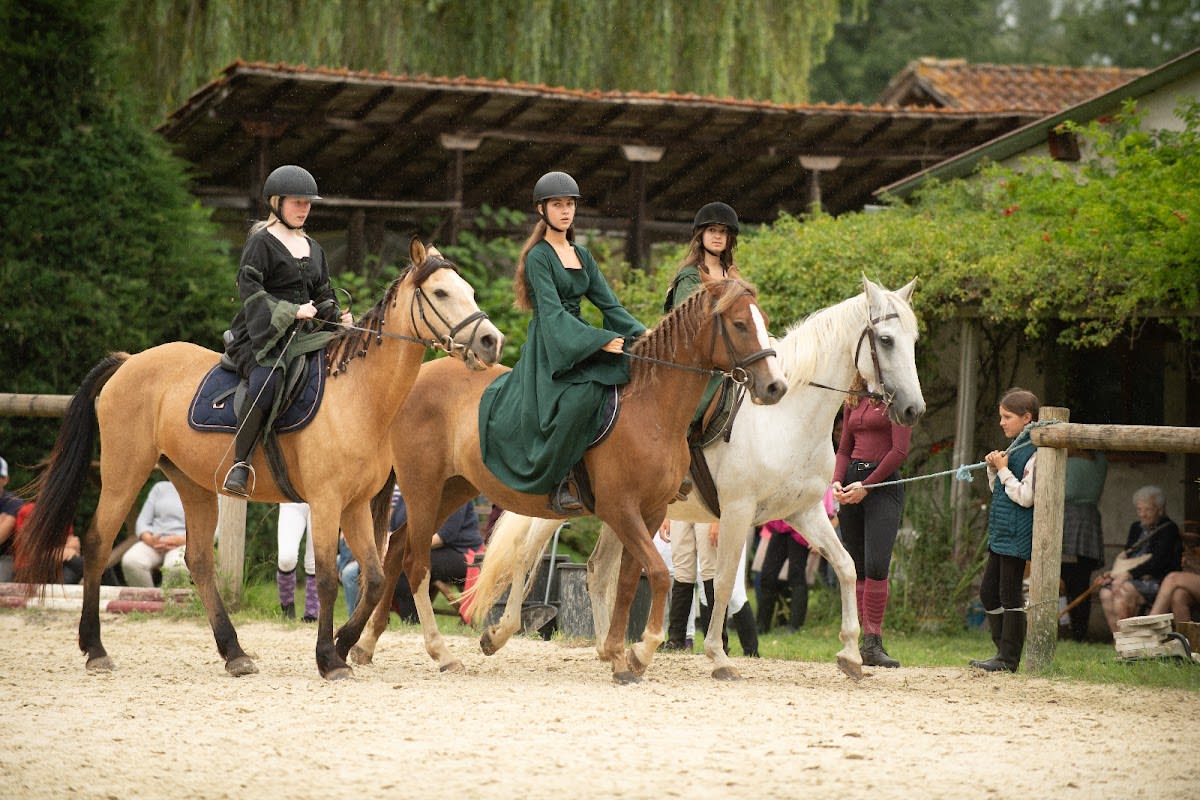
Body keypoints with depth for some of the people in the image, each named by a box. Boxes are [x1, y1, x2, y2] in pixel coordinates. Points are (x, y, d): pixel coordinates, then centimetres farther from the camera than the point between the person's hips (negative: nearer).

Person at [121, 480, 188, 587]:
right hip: (154, 542, 3)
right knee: (131, 561, -32)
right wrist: (149, 540, -11)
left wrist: (182, 540, -18)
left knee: (176, 567, -40)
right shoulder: (161, 487, 19)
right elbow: (142, 522, 12)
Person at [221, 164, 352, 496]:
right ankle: (240, 465, -36)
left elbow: (323, 295, 25)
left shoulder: (313, 249, 22)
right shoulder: (262, 242, 0)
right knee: (266, 381, -35)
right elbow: (249, 288, -13)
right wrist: (292, 311, -22)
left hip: (302, 336, 7)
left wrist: (338, 317, 3)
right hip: (262, 334, -7)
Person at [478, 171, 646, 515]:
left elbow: (609, 304, 14)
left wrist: (641, 334, -2)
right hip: (549, 347, -8)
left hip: (579, 342, 8)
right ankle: (559, 479, -27)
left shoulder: (582, 256, 18)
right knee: (579, 397, -34)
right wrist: (600, 340, -25)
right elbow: (552, 312, -16)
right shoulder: (538, 257, -5)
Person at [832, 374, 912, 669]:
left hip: (883, 482, -6)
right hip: (851, 481, 6)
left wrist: (866, 486, -13)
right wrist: (838, 481, -3)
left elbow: (900, 451, -10)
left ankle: (872, 644, -16)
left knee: (876, 566, -17)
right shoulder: (853, 401, 16)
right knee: (858, 569, 6)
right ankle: (868, 638, 10)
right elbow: (845, 448, 16)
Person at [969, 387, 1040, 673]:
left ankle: (1009, 658, 0)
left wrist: (1003, 470, -14)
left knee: (1009, 594, -5)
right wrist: (993, 469, 4)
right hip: (1000, 534, 10)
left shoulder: (1035, 452, -15)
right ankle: (1003, 651, 20)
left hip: (1016, 537, -10)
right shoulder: (1014, 447, 14)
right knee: (988, 593, 13)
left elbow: (1025, 497, -21)